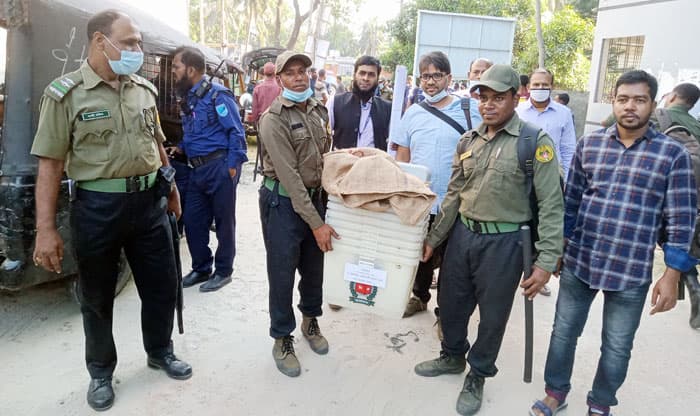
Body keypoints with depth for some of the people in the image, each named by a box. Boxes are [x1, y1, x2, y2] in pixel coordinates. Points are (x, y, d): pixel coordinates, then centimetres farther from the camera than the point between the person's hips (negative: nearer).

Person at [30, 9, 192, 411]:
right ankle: (101, 372, 34)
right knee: (97, 296, 12)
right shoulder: (65, 94, -9)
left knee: (162, 285, 14)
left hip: (149, 201, 4)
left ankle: (160, 352, 38)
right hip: (98, 207, -4)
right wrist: (46, 229, -13)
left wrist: (172, 188, 19)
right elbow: (51, 164, -10)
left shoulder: (145, 89, 5)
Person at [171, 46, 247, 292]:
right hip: (197, 169, 8)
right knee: (192, 222, 11)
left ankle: (223, 272, 18)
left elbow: (236, 132, -13)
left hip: (219, 167, -8)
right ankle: (201, 269, 27)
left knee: (224, 221, 5)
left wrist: (232, 166, -17)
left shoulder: (217, 95, -9)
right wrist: (180, 149, 9)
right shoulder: (188, 98, 16)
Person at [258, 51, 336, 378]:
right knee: (282, 272, 5)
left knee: (314, 265, 18)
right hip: (283, 202, -6)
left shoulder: (318, 109, 5)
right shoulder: (274, 119, -17)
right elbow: (289, 176, -22)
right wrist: (316, 223, -23)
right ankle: (282, 338, 24)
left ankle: (310, 320, 42)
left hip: (315, 196, 6)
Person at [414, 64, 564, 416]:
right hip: (462, 234, 5)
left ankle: (477, 377, 34)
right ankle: (452, 356, 44)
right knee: (450, 303, 18)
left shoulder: (536, 142, -11)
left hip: (503, 241, -5)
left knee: (492, 315, 11)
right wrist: (434, 237, 11)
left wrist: (546, 262, -16)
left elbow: (551, 205, -12)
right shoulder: (468, 140, 6)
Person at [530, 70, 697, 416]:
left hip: (631, 273, -2)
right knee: (563, 332, 14)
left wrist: (671, 278, -6)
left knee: (617, 347, 13)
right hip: (578, 261, 2)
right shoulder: (588, 144, 2)